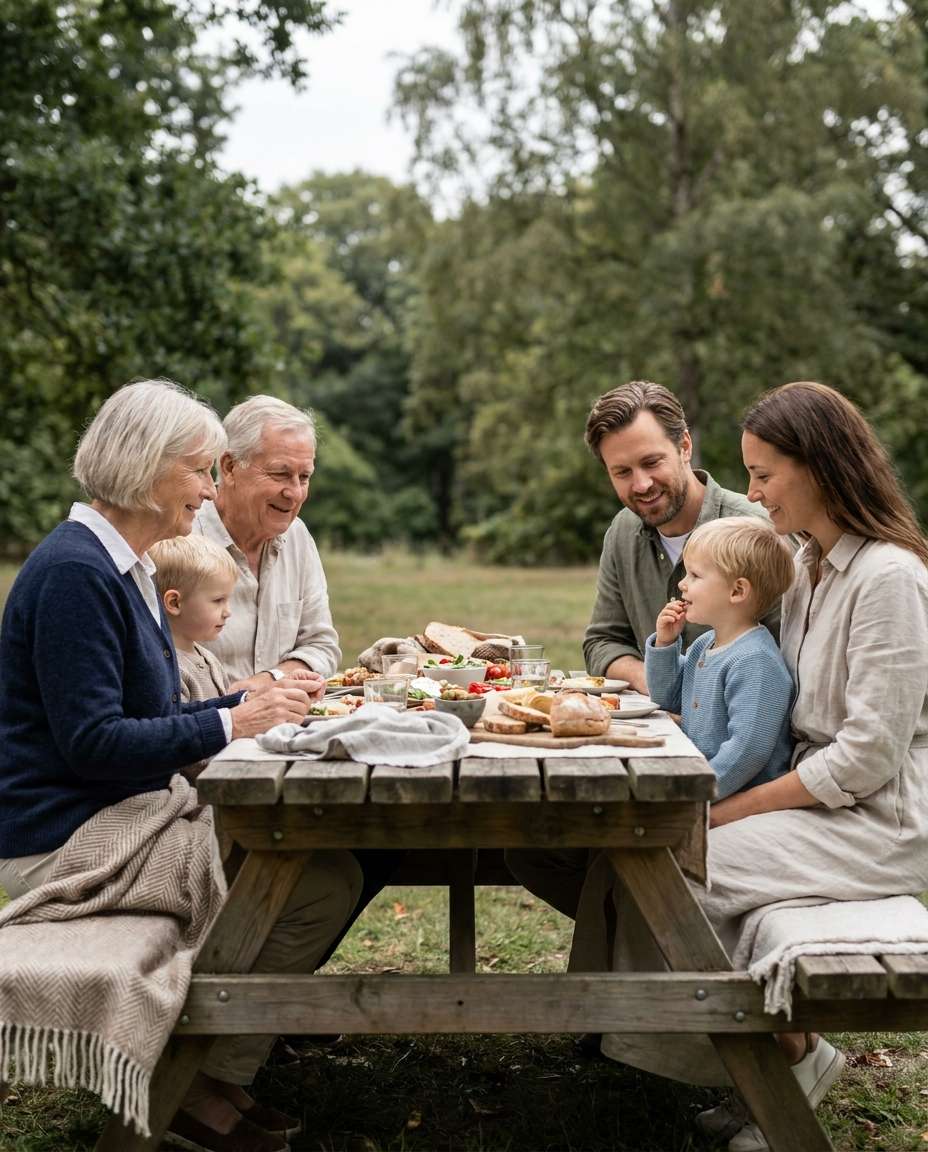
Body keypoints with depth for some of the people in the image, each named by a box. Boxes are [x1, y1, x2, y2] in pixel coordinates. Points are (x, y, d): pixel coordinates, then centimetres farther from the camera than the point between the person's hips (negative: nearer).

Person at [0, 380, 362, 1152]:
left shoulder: (124, 568, 14)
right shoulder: (75, 573, -18)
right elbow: (91, 740, -23)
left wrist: (251, 703, 3)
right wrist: (229, 724, -20)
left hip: (129, 809, 10)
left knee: (319, 852, 5)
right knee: (327, 881, -17)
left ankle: (211, 1084, 11)